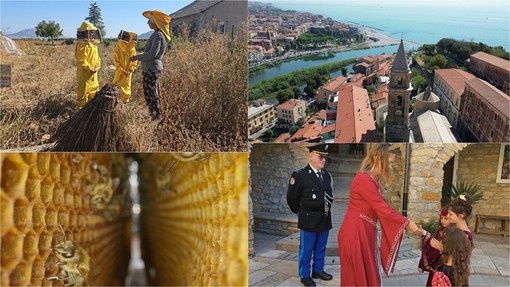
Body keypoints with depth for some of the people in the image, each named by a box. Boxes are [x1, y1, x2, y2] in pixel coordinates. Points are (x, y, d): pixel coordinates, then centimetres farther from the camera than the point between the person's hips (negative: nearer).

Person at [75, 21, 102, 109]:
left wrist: (98, 66, 3)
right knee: (83, 92, -1)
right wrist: (91, 69, -21)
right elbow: (81, 61, -24)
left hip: (93, 73, 10)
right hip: (85, 73, -10)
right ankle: (80, 108, 9)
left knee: (94, 90, 21)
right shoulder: (82, 45, -20)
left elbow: (96, 56, 19)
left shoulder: (92, 44, 11)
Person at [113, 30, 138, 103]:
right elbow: (116, 62, -9)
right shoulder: (117, 49, -10)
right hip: (119, 72, -2)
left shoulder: (132, 49, -3)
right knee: (117, 86, 5)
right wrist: (122, 71, -16)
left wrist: (130, 70, -10)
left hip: (128, 73, 2)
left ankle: (125, 101, 22)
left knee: (127, 87, 9)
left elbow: (134, 61, 0)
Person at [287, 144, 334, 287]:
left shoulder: (327, 175, 5)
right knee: (306, 250, 6)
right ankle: (304, 275, 19)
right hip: (309, 220, -5)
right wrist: (301, 213, 6)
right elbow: (292, 198, -4)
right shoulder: (299, 175, -13)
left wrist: (326, 210, 15)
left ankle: (318, 270, 33)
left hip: (325, 219, 5)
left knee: (320, 249, 17)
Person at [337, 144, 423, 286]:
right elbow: (383, 210, -19)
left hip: (364, 233, 10)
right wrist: (407, 223, -11)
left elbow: (381, 209, 12)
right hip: (355, 234, -10)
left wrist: (403, 223, 7)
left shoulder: (373, 180, 13)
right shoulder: (364, 179, -19)